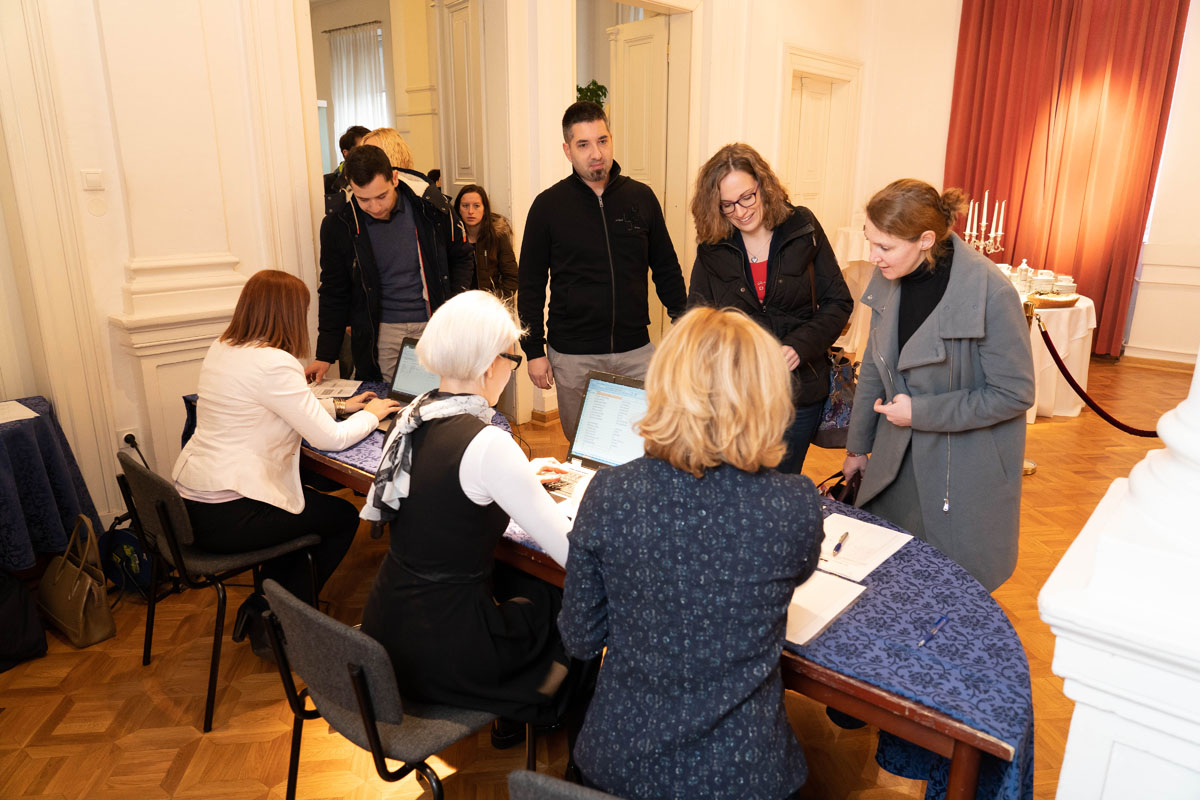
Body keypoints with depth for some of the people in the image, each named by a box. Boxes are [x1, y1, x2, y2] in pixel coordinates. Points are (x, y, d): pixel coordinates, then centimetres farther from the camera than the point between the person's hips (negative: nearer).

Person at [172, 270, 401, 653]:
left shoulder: (221, 349, 7)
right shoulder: (274, 363, -21)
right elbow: (330, 438, -18)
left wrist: (342, 405, 19)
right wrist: (372, 414, 1)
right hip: (225, 518, -9)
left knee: (310, 498, 27)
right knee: (343, 517, 11)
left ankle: (264, 610, 27)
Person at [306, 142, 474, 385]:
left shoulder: (430, 205, -5)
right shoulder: (338, 226, -4)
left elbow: (463, 257, 9)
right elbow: (334, 294, 6)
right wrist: (325, 355, 2)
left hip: (434, 327, 0)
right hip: (381, 333, 0)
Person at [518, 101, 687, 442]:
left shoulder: (641, 197, 4)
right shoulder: (548, 205, -1)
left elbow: (667, 269, 12)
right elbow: (530, 283, 3)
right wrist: (534, 350, -1)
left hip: (636, 350, 2)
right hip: (572, 356, -1)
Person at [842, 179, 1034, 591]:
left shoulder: (990, 291, -22)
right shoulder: (888, 279, -4)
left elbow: (1014, 394, -16)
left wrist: (921, 412, -18)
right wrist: (858, 446, 15)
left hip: (964, 472, -5)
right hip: (896, 463, 5)